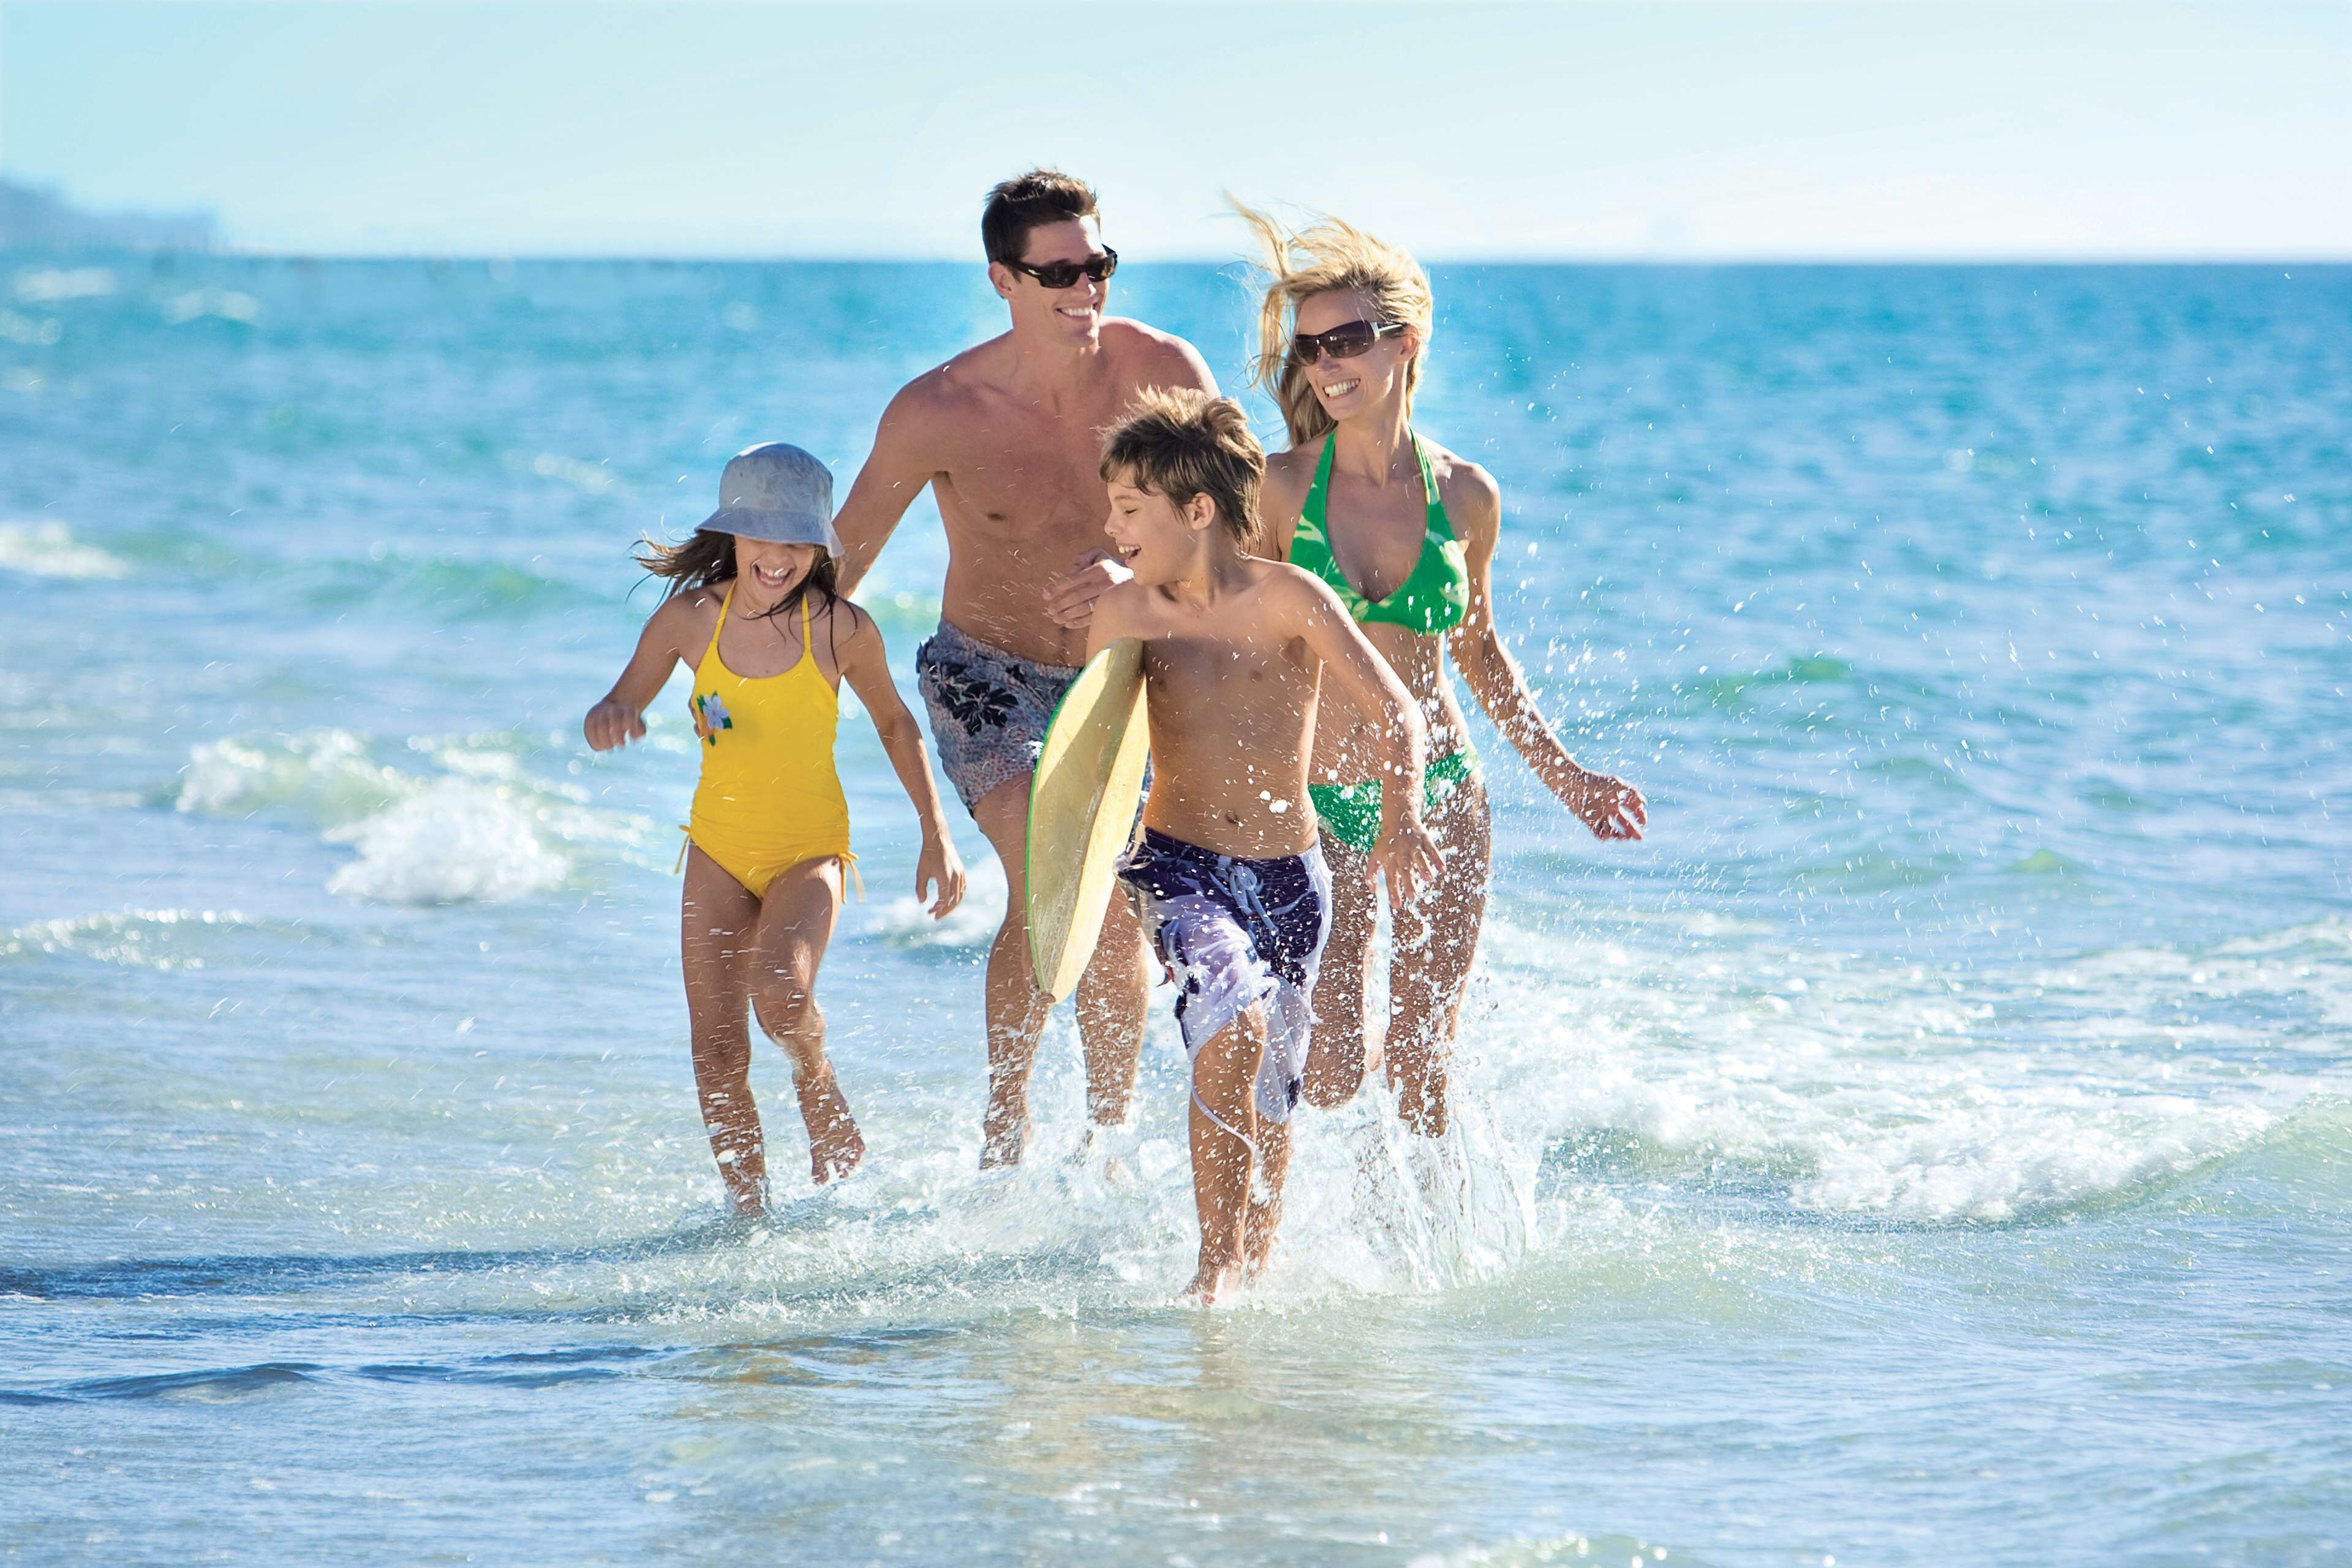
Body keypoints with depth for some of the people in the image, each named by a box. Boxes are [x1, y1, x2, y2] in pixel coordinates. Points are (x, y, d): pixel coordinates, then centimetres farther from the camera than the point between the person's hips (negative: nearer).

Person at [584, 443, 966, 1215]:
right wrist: (610, 717, -24)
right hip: (719, 850, 3)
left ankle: (819, 1091, 4)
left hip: (809, 850, -3)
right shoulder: (690, 618, -7)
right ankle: (748, 1207, 16)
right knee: (717, 1050, 0)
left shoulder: (840, 629, -13)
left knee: (781, 992, -29)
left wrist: (937, 835, 2)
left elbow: (895, 725, 3)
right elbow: (617, 710, 1)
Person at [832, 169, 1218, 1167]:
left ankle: (1109, 1137, 19)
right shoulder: (938, 412, -19)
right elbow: (846, 553, -5)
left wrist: (1133, 572, -39)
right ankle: (1004, 1123, -6)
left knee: (1116, 912, -2)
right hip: (987, 673, -2)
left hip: (1114, 673, 2)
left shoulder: (1163, 373, -16)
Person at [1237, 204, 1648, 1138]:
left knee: (1421, 1069, 0)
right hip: (1314, 804, -1)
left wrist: (1564, 776, 14)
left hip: (1440, 796, 1)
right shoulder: (1281, 489, -8)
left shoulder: (1466, 497, -1)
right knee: (1331, 1076, -5)